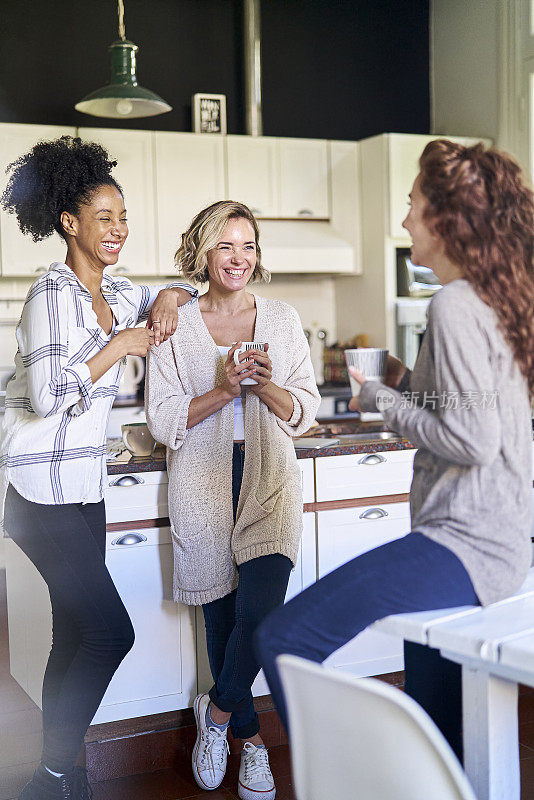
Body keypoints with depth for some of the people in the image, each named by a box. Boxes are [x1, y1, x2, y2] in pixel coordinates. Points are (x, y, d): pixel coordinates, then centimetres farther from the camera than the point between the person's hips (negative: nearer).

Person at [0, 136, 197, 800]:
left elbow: (179, 291, 31)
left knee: (76, 636, 10)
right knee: (110, 630, -11)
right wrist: (120, 346, -14)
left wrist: (169, 296, 8)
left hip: (82, 483, 8)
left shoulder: (115, 294, 13)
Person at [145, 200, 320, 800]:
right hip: (203, 481, 0)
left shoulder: (281, 318, 7)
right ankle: (249, 736, 29)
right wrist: (223, 392, -15)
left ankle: (217, 710, 13)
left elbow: (306, 411, 6)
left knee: (261, 608, -15)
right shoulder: (176, 327, 2)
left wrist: (266, 387, -13)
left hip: (269, 477, 1)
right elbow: (162, 420, -1)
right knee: (221, 615, 8)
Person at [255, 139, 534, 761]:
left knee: (283, 642, -16)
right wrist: (409, 383, 14)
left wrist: (381, 399, -8)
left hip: (463, 543, -10)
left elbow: (471, 440, -21)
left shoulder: (455, 305, -14)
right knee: (438, 738, 20)